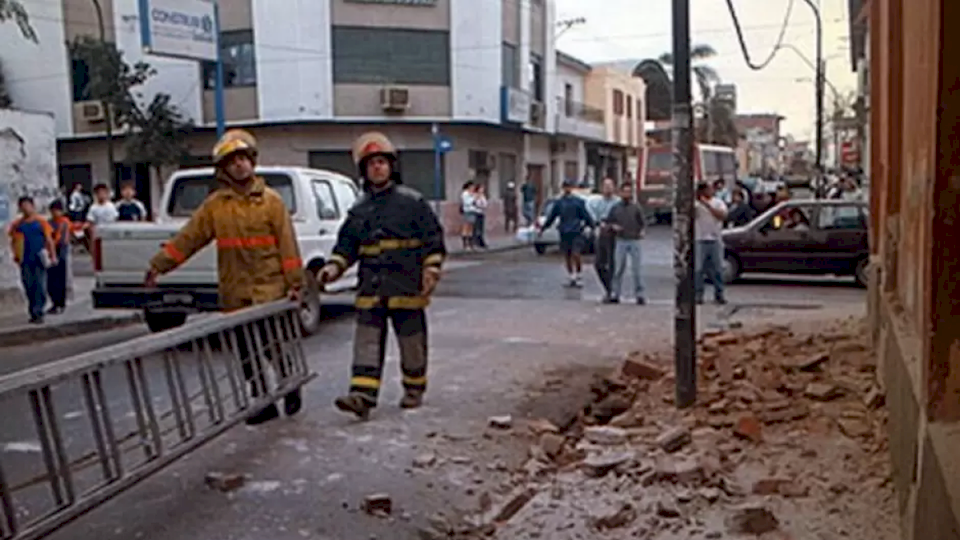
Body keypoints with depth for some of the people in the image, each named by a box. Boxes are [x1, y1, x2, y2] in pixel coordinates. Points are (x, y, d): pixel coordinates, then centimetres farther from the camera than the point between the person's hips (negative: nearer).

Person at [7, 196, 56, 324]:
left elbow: (49, 240, 4)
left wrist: (53, 256, 0)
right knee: (29, 287, 7)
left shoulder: (41, 222, 2)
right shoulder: (17, 225, 8)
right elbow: (13, 241, 15)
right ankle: (34, 313, 17)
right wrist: (16, 254, 2)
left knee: (40, 287, -7)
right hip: (25, 261, 3)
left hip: (39, 259, -3)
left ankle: (38, 312, -6)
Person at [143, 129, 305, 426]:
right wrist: (159, 264, 1)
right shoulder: (215, 205, 6)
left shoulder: (270, 200, -1)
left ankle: (291, 393, 26)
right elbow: (187, 239, 6)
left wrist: (294, 283, -6)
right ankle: (263, 404, 19)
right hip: (235, 295, 3)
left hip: (271, 291, -3)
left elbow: (287, 244, -3)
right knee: (248, 355, 8)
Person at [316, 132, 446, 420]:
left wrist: (431, 270, -11)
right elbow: (346, 244, 14)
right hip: (371, 288, 4)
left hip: (407, 286, -3)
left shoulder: (412, 201, -1)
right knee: (367, 342, -3)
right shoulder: (359, 209, 12)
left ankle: (414, 389, 25)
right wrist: (334, 267, -2)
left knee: (411, 341, 8)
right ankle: (362, 396, -5)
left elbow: (433, 238, -2)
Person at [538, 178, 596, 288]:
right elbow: (551, 217, 13)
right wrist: (542, 229, 14)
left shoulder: (578, 201, 1)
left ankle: (577, 276, 6)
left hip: (576, 232, -3)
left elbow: (586, 216, 2)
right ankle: (570, 277, 18)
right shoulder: (559, 202, 7)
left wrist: (594, 226, -6)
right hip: (564, 233, 3)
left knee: (576, 254, -10)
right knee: (567, 256, 6)